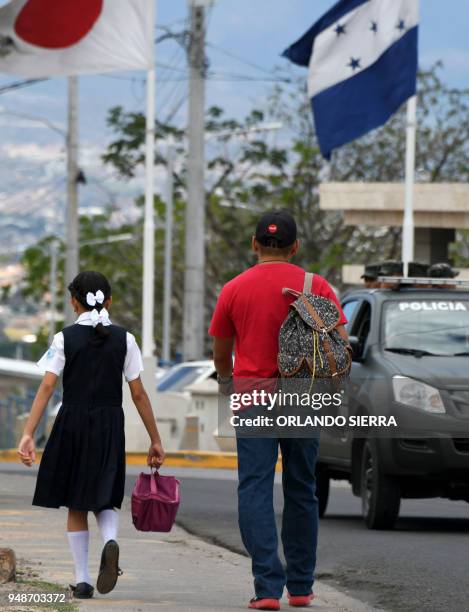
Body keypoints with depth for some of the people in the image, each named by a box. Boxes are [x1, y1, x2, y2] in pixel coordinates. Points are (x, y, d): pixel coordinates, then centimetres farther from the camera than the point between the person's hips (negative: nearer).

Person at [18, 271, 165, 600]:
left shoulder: (65, 338, -1)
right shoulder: (124, 339, 2)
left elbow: (47, 387, -10)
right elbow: (139, 393, 1)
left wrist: (28, 434, -13)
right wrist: (155, 440, 5)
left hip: (72, 424, -1)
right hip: (109, 426, 1)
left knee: (76, 505, 11)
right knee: (104, 499, 12)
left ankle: (82, 580, 9)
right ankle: (110, 540, -22)